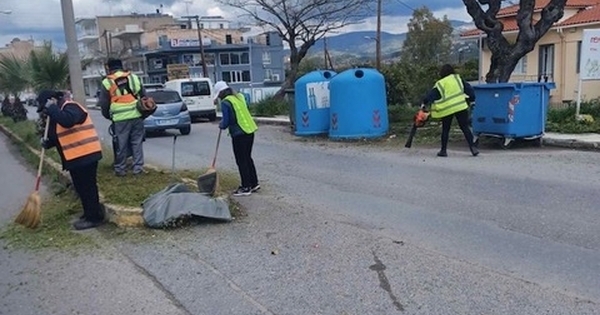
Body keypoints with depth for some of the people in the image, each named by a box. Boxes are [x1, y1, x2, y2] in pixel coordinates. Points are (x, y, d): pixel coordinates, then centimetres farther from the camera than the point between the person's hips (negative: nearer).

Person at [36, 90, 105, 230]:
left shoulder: (70, 107, -13)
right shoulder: (58, 113, 18)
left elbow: (67, 121, -36)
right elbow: (59, 137, 23)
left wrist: (51, 109, -23)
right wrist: (48, 142, 2)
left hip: (85, 155, -11)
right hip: (75, 157, 11)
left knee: (87, 187, -5)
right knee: (81, 188, 17)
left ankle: (95, 217, 4)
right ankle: (90, 214, 28)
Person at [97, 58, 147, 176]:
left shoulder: (107, 82, 2)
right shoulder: (134, 77, 11)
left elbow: (103, 104, 5)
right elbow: (144, 96, 15)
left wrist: (108, 116, 22)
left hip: (120, 118, -2)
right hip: (137, 115, 3)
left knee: (121, 144, 7)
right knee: (137, 143, 9)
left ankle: (120, 169, 16)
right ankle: (138, 167, 11)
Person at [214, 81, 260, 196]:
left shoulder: (225, 102, -11)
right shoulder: (239, 97, 12)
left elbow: (226, 121, -13)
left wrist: (221, 125, 9)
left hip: (239, 135, -8)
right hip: (250, 131, 8)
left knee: (241, 161, 2)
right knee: (248, 158, 18)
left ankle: (246, 187, 8)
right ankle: (254, 183, 24)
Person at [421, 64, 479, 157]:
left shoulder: (440, 84, 0)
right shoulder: (458, 79, 8)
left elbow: (431, 95, -5)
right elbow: (468, 89, 9)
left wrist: (424, 103, 1)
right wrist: (471, 99, 19)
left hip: (447, 109, -1)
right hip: (461, 107, 2)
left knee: (445, 130, 10)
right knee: (465, 128, 6)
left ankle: (443, 150, 12)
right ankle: (472, 147, -2)